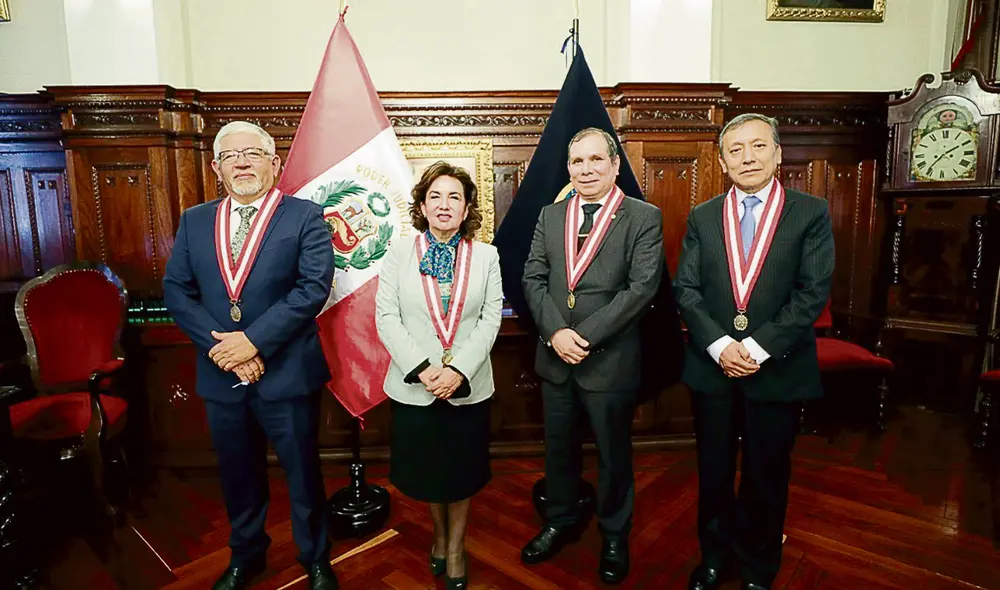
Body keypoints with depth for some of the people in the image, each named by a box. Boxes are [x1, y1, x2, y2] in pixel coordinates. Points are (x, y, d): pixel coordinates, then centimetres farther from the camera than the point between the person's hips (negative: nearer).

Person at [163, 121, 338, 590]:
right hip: (220, 376, 4)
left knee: (303, 474, 11)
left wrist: (253, 339, -20)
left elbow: (313, 287, -15)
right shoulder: (194, 221, 8)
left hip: (287, 374, -4)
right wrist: (219, 344, -13)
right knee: (238, 476, 21)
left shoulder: (305, 217, -5)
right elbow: (176, 290, 2)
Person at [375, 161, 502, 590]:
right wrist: (423, 369, -16)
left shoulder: (485, 255, 1)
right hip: (414, 385, 0)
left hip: (468, 386, 0)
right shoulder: (399, 252, -1)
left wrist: (458, 369, -16)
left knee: (462, 471, 14)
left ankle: (455, 547, 38)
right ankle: (439, 535, 44)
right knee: (427, 470, 16)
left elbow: (491, 318, -5)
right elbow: (386, 317, -6)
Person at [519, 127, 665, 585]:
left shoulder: (644, 218, -6)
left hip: (610, 359, -3)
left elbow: (642, 287, -14)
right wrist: (555, 332, -13)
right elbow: (533, 278, 2)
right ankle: (560, 522, 43)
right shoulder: (550, 216, 7)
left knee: (613, 454, 14)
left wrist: (584, 335, -18)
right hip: (555, 356, 4)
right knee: (558, 448, 19)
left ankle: (614, 536, 38)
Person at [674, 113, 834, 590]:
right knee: (713, 473, 15)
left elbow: (813, 292, -9)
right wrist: (720, 345, -14)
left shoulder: (811, 213, -1)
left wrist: (757, 347, -17)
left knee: (767, 477, 14)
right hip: (712, 367, 2)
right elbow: (686, 290, -2)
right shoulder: (702, 217, 5)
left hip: (778, 370, -1)